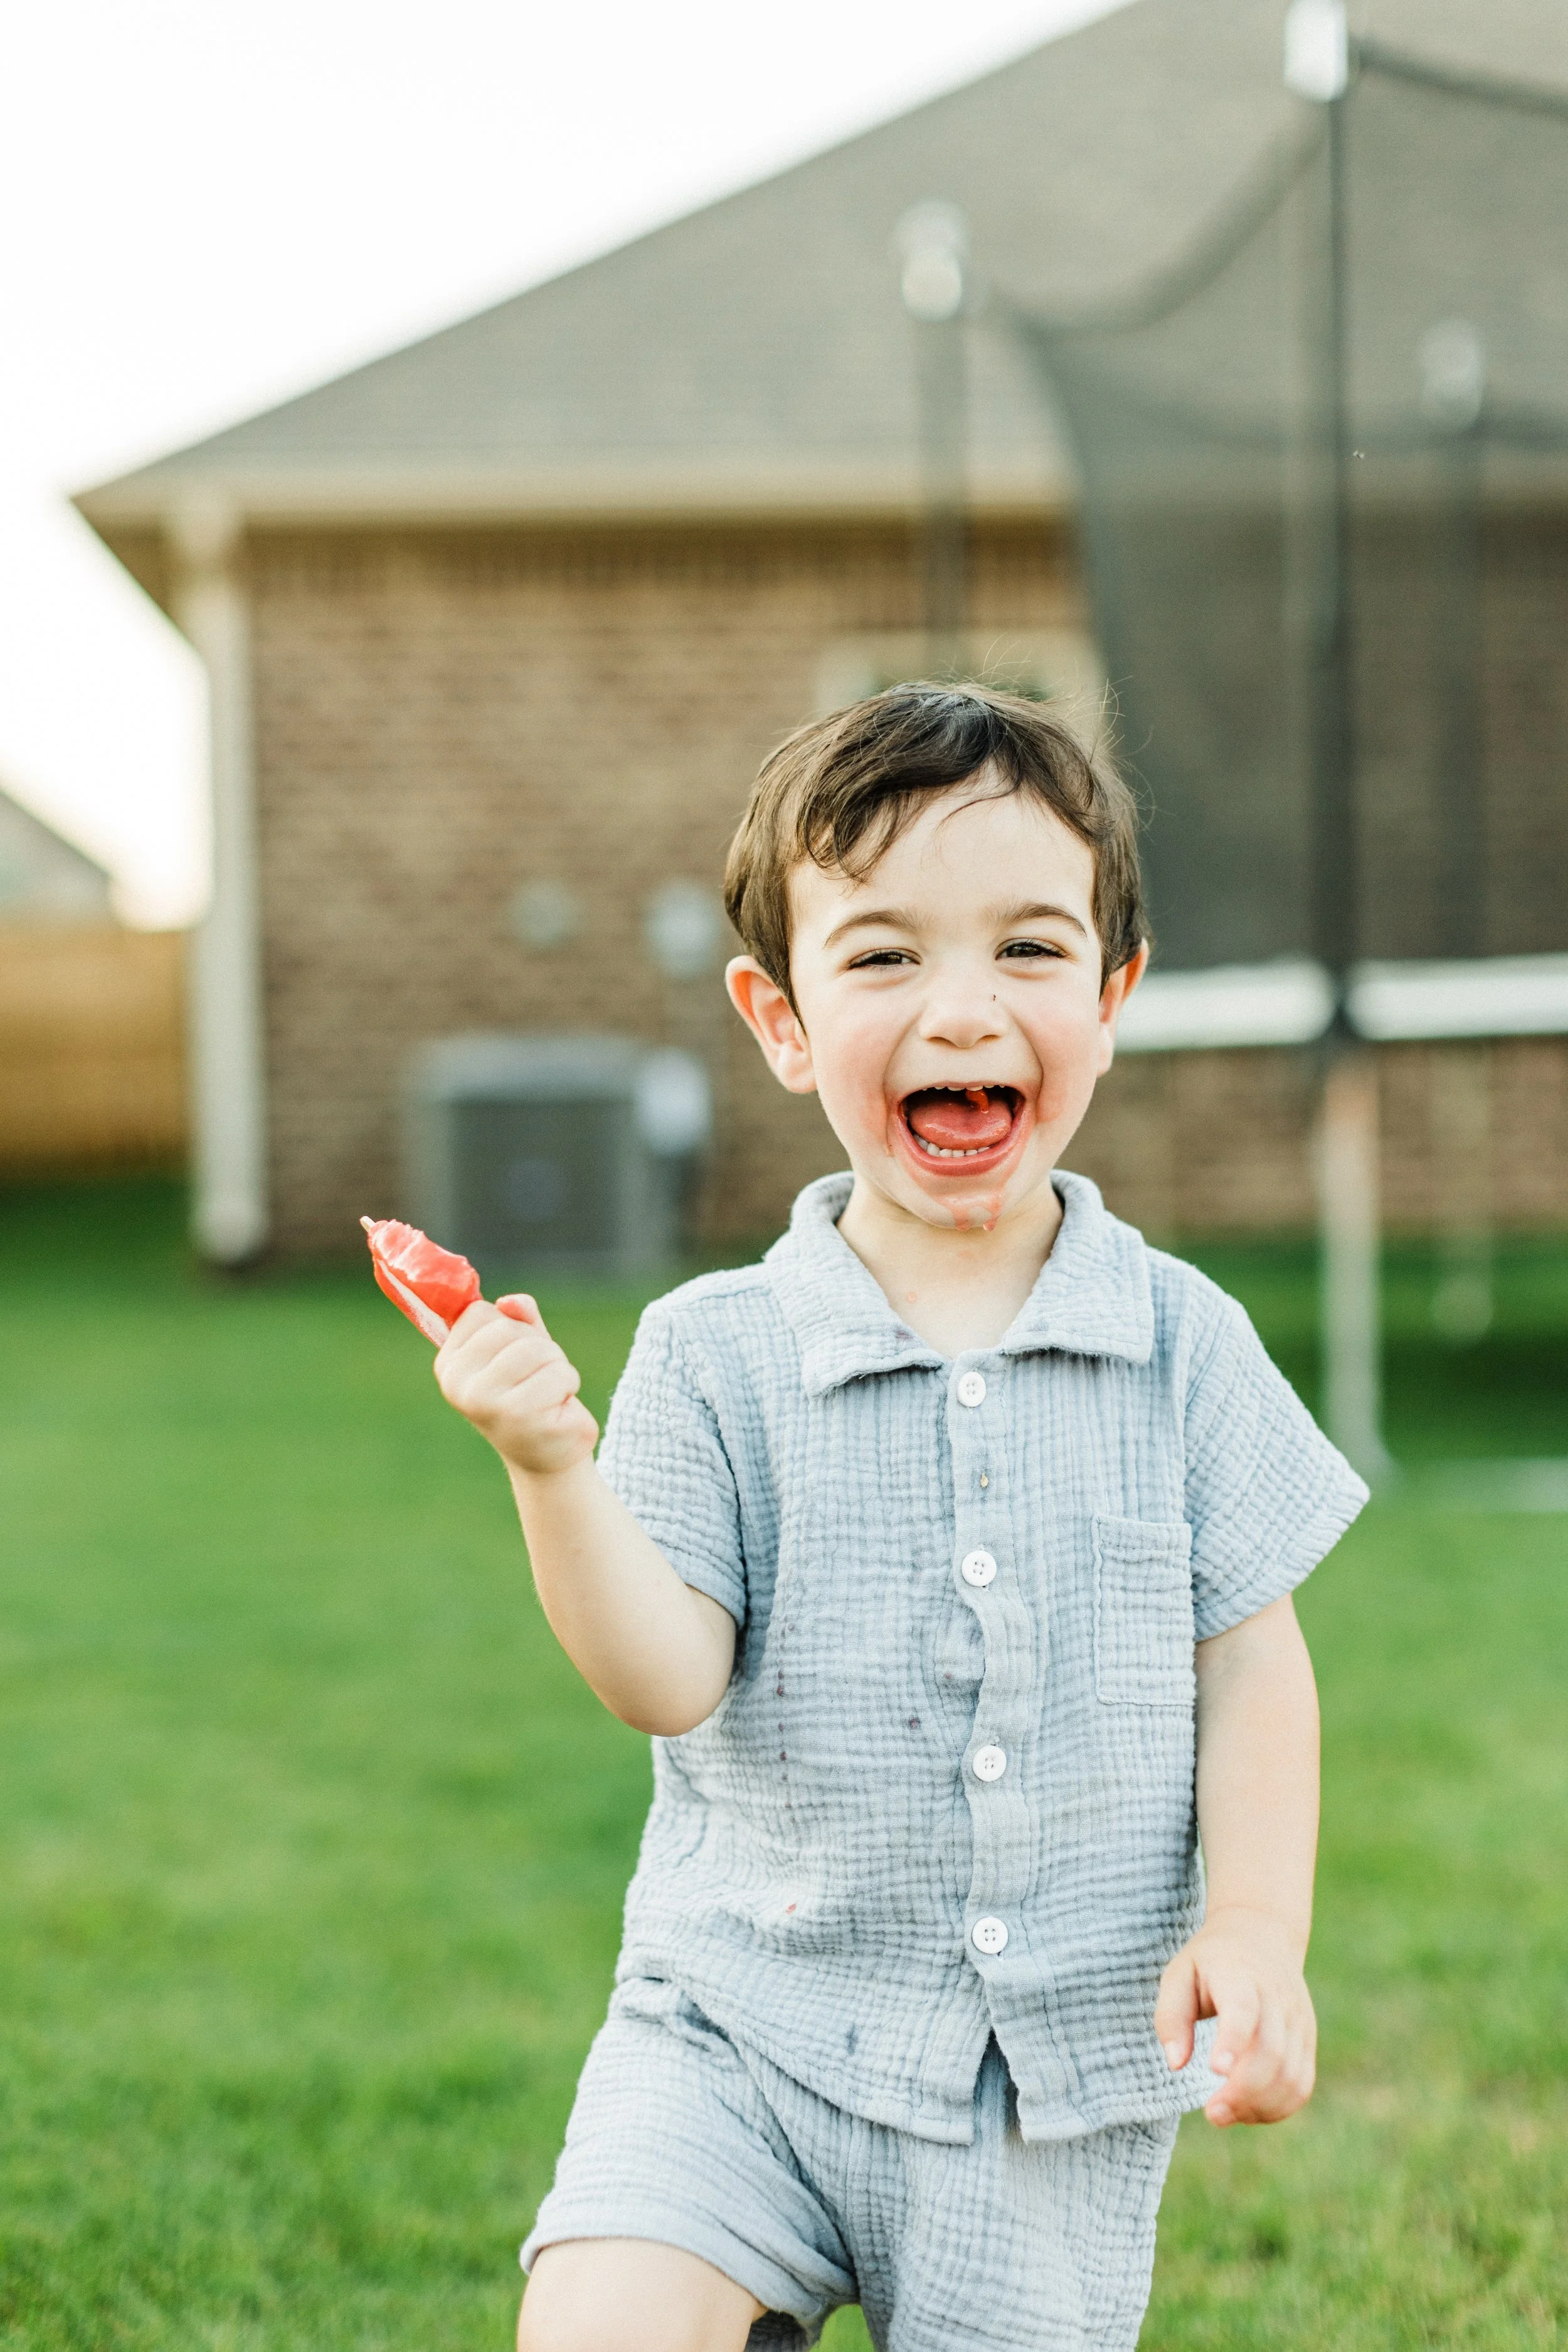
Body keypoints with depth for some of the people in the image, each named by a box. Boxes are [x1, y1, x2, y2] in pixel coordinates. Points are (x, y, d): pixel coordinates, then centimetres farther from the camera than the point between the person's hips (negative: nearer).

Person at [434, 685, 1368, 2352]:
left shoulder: (1181, 1343, -1)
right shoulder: (717, 1354, -5)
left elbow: (1248, 1661, 2)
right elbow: (667, 1678, -12)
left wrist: (1256, 1927, -9)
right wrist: (553, 1468, -26)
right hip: (750, 2024, -1)